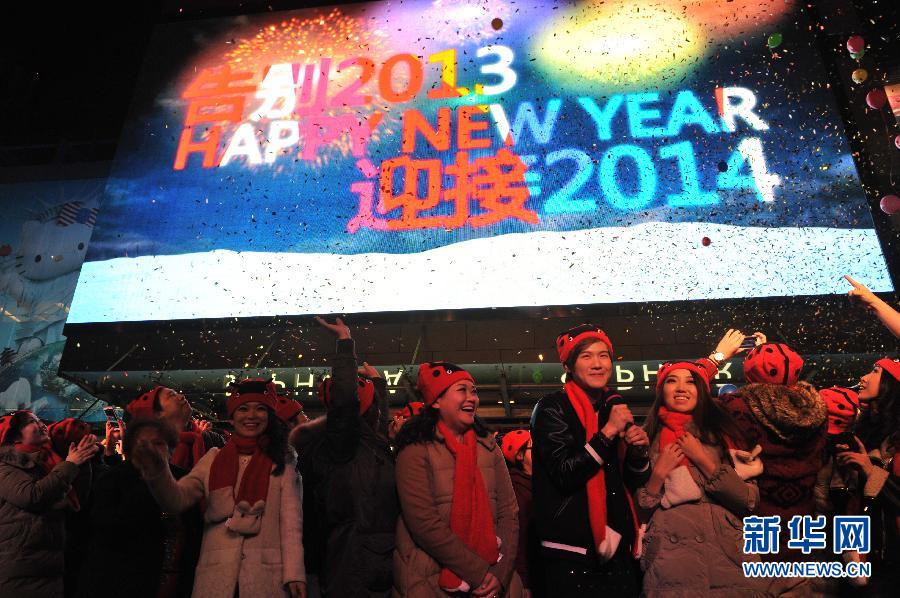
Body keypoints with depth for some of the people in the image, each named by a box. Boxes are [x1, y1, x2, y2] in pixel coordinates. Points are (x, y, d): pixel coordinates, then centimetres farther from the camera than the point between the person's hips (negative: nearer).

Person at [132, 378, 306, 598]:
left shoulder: (282, 461, 4)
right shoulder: (214, 458, 11)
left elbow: (291, 519, -2)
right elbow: (177, 500, -2)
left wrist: (294, 572, -11)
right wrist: (156, 473, -21)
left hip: (267, 574, -2)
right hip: (216, 574, 2)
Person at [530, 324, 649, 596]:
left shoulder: (615, 407, 9)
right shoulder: (552, 408, -10)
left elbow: (633, 482, 14)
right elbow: (564, 475, -20)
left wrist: (638, 451, -7)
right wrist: (609, 431, -20)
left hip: (620, 548, 6)